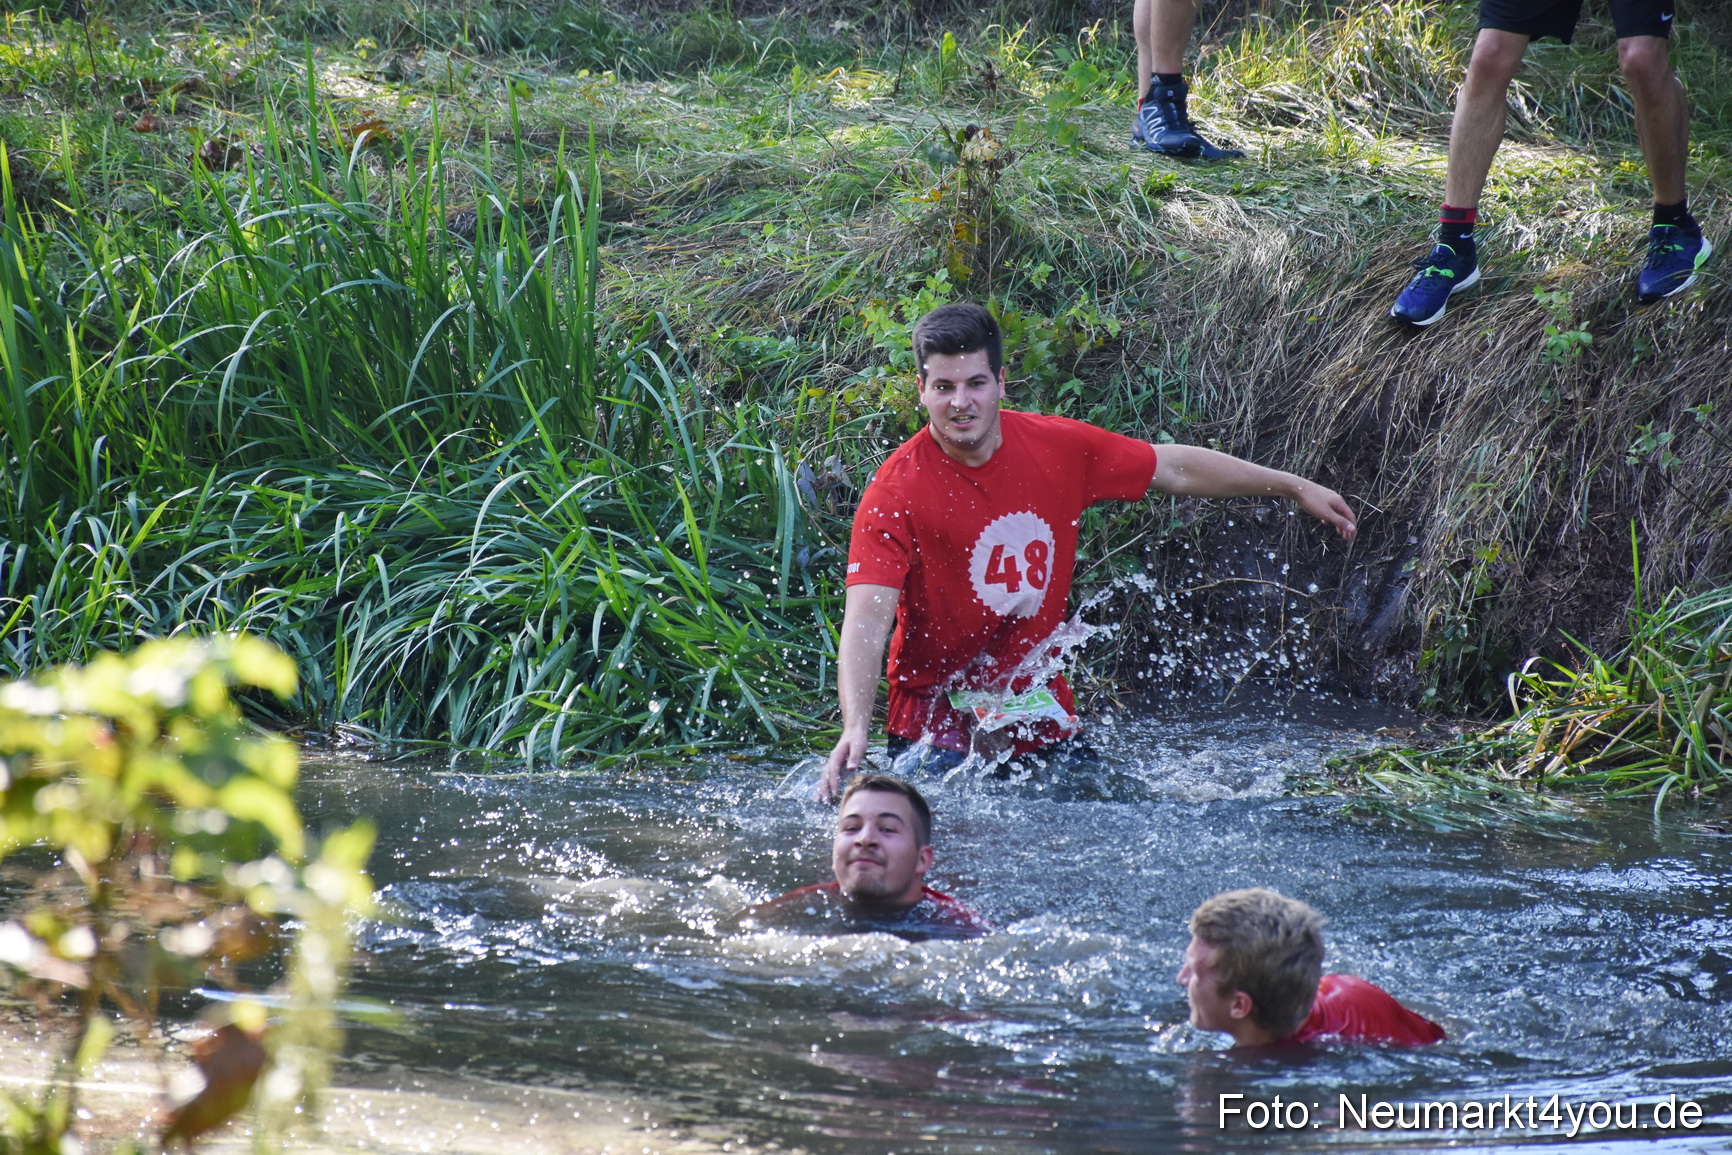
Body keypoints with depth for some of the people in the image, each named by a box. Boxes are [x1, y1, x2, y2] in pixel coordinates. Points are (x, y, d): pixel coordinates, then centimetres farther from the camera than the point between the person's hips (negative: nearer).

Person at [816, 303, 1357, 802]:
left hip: (1038, 711, 4)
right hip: (937, 720, -4)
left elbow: (1174, 469, 9)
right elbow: (866, 621, -25)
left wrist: (1296, 487, 15)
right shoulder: (896, 492, -18)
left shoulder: (1058, 448, -5)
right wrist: (855, 730, -41)